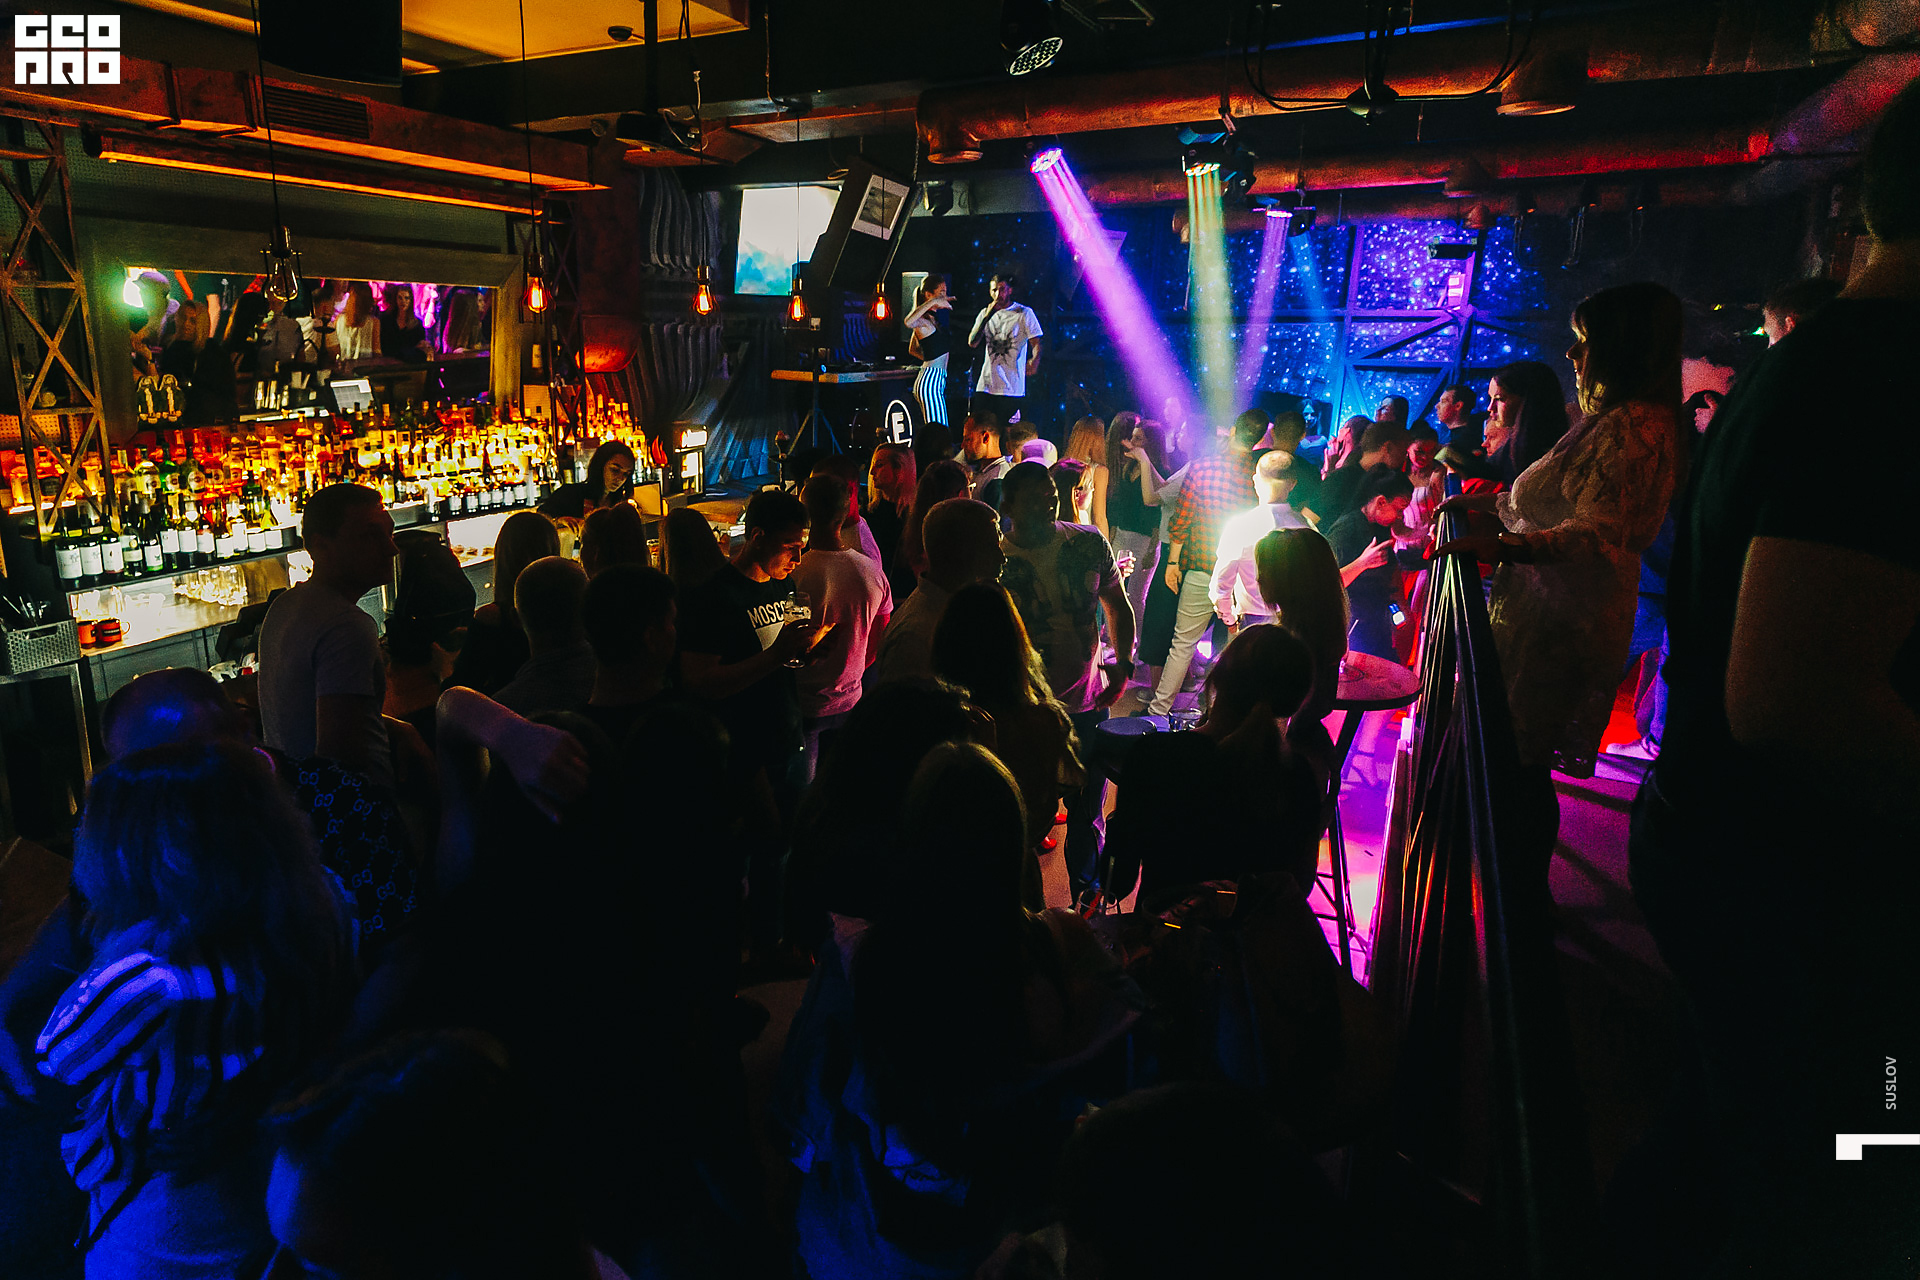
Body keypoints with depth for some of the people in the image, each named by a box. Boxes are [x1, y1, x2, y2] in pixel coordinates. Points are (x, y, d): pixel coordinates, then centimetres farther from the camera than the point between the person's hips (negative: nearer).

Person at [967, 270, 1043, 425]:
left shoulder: (1024, 313, 4)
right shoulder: (985, 313, 16)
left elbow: (1036, 343, 0)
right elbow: (972, 343, 5)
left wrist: (1034, 361, -18)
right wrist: (987, 316, -4)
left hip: (1012, 388, -4)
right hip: (985, 385, 4)